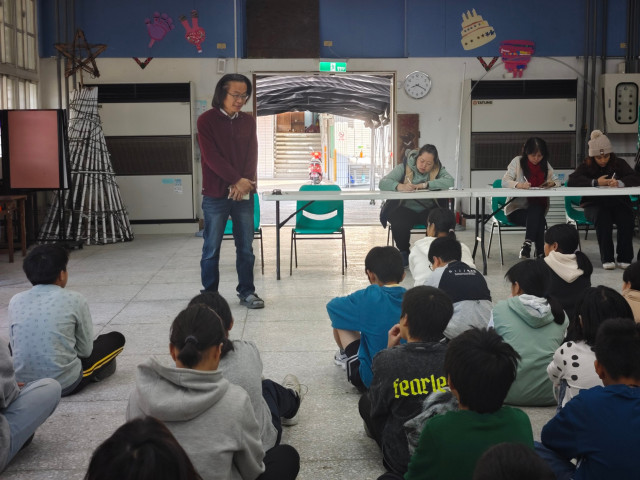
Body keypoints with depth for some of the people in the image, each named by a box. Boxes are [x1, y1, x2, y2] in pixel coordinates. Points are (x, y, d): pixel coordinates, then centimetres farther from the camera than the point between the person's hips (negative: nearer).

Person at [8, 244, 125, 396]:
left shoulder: (15, 301, 1)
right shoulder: (74, 299, -8)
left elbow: (14, 346, 9)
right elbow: (85, 350, -2)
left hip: (23, 383, 4)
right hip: (65, 384, -4)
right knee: (117, 338, 15)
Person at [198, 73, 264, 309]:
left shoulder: (248, 121, 10)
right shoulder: (206, 120, -2)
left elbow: (253, 155, 4)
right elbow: (211, 156, -9)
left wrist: (244, 183, -11)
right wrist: (237, 180, -15)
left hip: (244, 194, 4)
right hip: (215, 195, -3)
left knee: (245, 248, 7)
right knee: (211, 249, 2)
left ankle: (247, 291, 18)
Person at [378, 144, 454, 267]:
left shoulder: (438, 169, 3)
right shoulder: (404, 168, -2)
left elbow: (450, 181, -19)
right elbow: (383, 183, -13)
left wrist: (424, 185, -28)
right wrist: (400, 186, -34)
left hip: (428, 209, 1)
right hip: (406, 208, -1)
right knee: (399, 225, -34)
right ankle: (404, 253, -1)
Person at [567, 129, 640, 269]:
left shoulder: (619, 163, 9)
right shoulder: (586, 166, 6)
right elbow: (571, 181, -10)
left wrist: (620, 182, -26)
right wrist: (595, 182, -22)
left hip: (618, 203, 1)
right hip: (594, 205, -1)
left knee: (626, 216, -31)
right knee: (602, 216, -35)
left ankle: (624, 257, -19)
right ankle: (607, 258, -28)